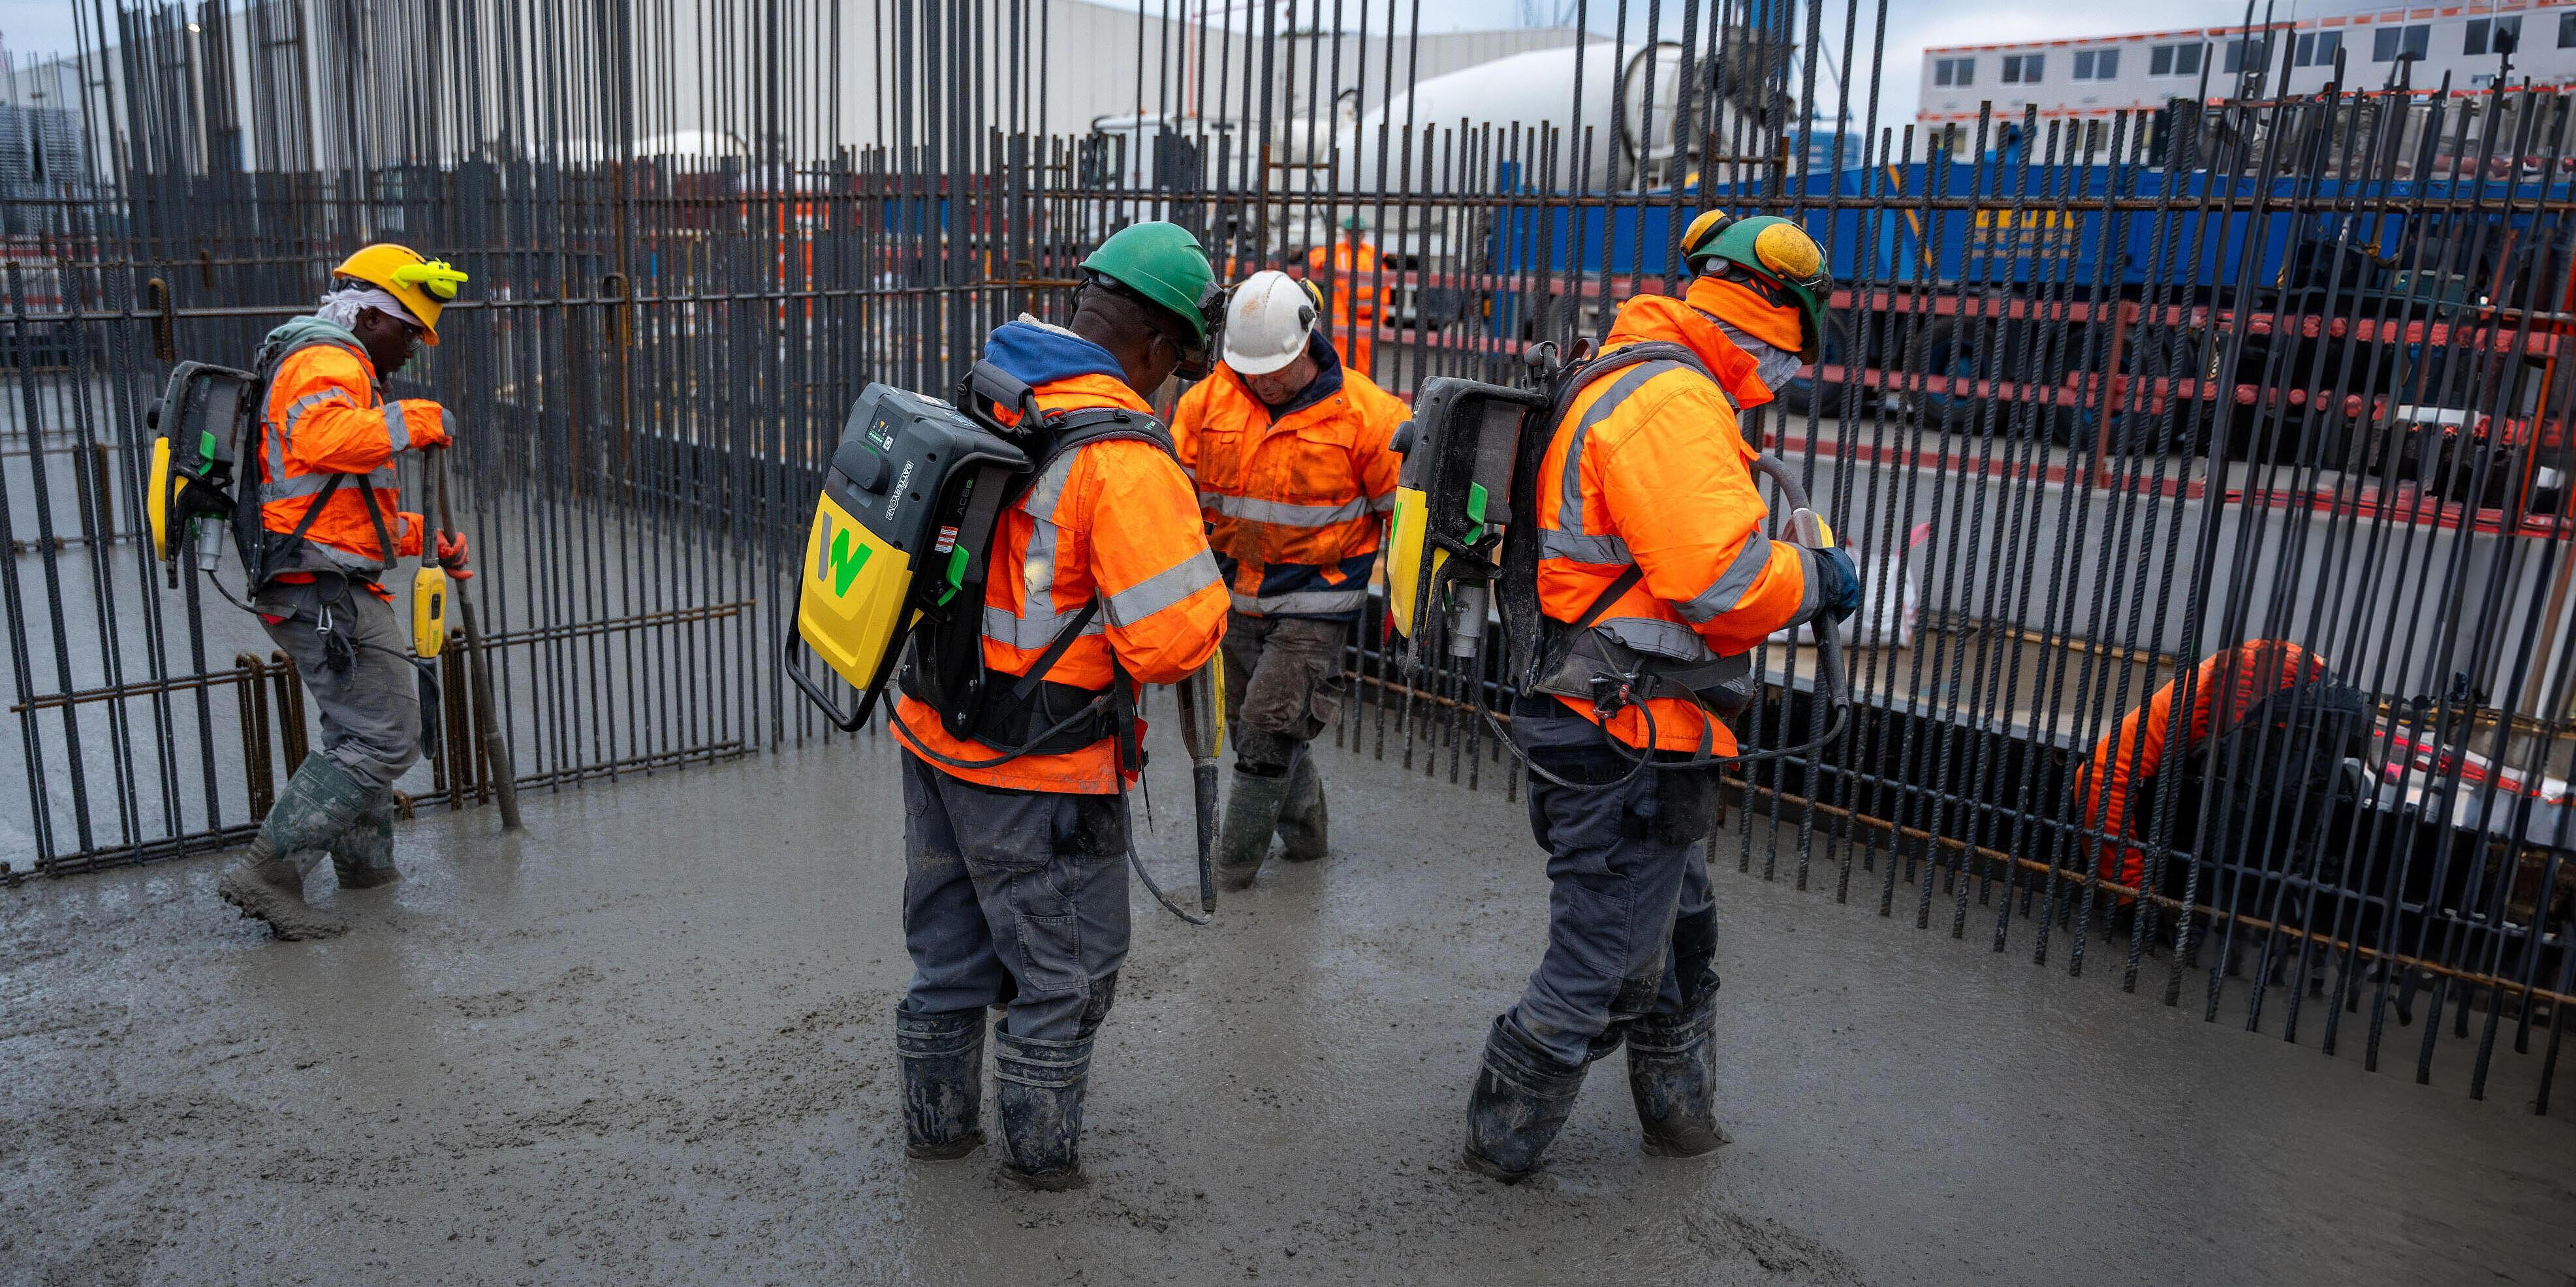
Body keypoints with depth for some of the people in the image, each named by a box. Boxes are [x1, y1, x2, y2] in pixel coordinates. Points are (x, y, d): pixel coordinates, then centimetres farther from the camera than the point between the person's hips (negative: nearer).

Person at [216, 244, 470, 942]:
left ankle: (365, 861, 38)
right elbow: (322, 439, -34)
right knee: (385, 739, -10)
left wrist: (424, 539, 23)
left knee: (360, 726, 24)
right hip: (326, 588, -11)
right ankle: (268, 870, -8)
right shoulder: (327, 362, -9)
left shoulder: (336, 370, 26)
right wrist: (416, 419, -23)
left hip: (314, 589, 11)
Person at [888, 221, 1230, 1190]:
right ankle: (1041, 1147, 31)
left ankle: (937, 1121, 42)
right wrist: (1202, 592, -5)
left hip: (932, 732, 8)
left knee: (950, 945, 25)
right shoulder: (1124, 456, -24)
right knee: (1065, 966, 14)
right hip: (1036, 776, -8)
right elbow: (1175, 639, -26)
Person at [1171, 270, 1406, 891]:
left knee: (1269, 722, -10)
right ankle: (1304, 826, 36)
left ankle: (1238, 853, 8)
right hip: (1237, 593, 5)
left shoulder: (1366, 413, -12)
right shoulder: (1208, 401, -3)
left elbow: (1406, 509, -2)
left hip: (1315, 599, -5)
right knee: (1251, 724, 13)